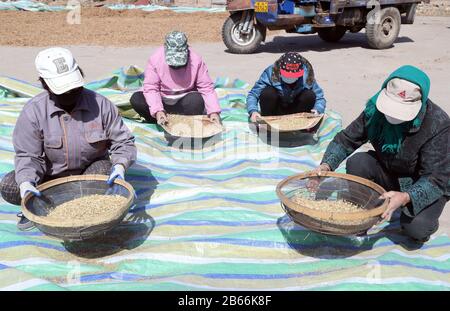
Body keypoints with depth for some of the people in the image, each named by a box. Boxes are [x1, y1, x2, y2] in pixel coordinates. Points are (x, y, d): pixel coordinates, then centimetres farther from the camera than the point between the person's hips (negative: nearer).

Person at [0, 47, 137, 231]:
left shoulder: (100, 104, -15)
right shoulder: (33, 111, -15)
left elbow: (123, 142, -10)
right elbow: (28, 155, -12)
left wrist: (120, 165, -31)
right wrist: (26, 182, -33)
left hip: (90, 170, 0)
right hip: (51, 176, 0)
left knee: (103, 169, -34)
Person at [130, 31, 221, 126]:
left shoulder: (196, 60, -15)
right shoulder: (155, 59, -16)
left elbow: (206, 88, -13)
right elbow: (151, 88, -18)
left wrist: (214, 111, -27)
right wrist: (157, 110, -34)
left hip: (184, 102, 0)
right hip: (162, 102, 1)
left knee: (197, 99, -33)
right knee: (136, 99, -24)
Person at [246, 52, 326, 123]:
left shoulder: (306, 75, -21)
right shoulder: (271, 72, -25)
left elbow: (320, 98, -14)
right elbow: (253, 94, -24)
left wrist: (317, 110, -36)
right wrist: (253, 111, -42)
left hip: (295, 111, 1)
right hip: (275, 112, -1)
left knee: (310, 95, -27)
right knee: (267, 93, -32)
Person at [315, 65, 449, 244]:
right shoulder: (374, 109, -18)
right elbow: (346, 139, -8)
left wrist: (407, 197, -46)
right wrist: (327, 164, -26)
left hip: (423, 187, -4)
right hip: (388, 173, 4)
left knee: (415, 228, -30)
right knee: (357, 162, -24)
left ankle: (422, 226, 9)